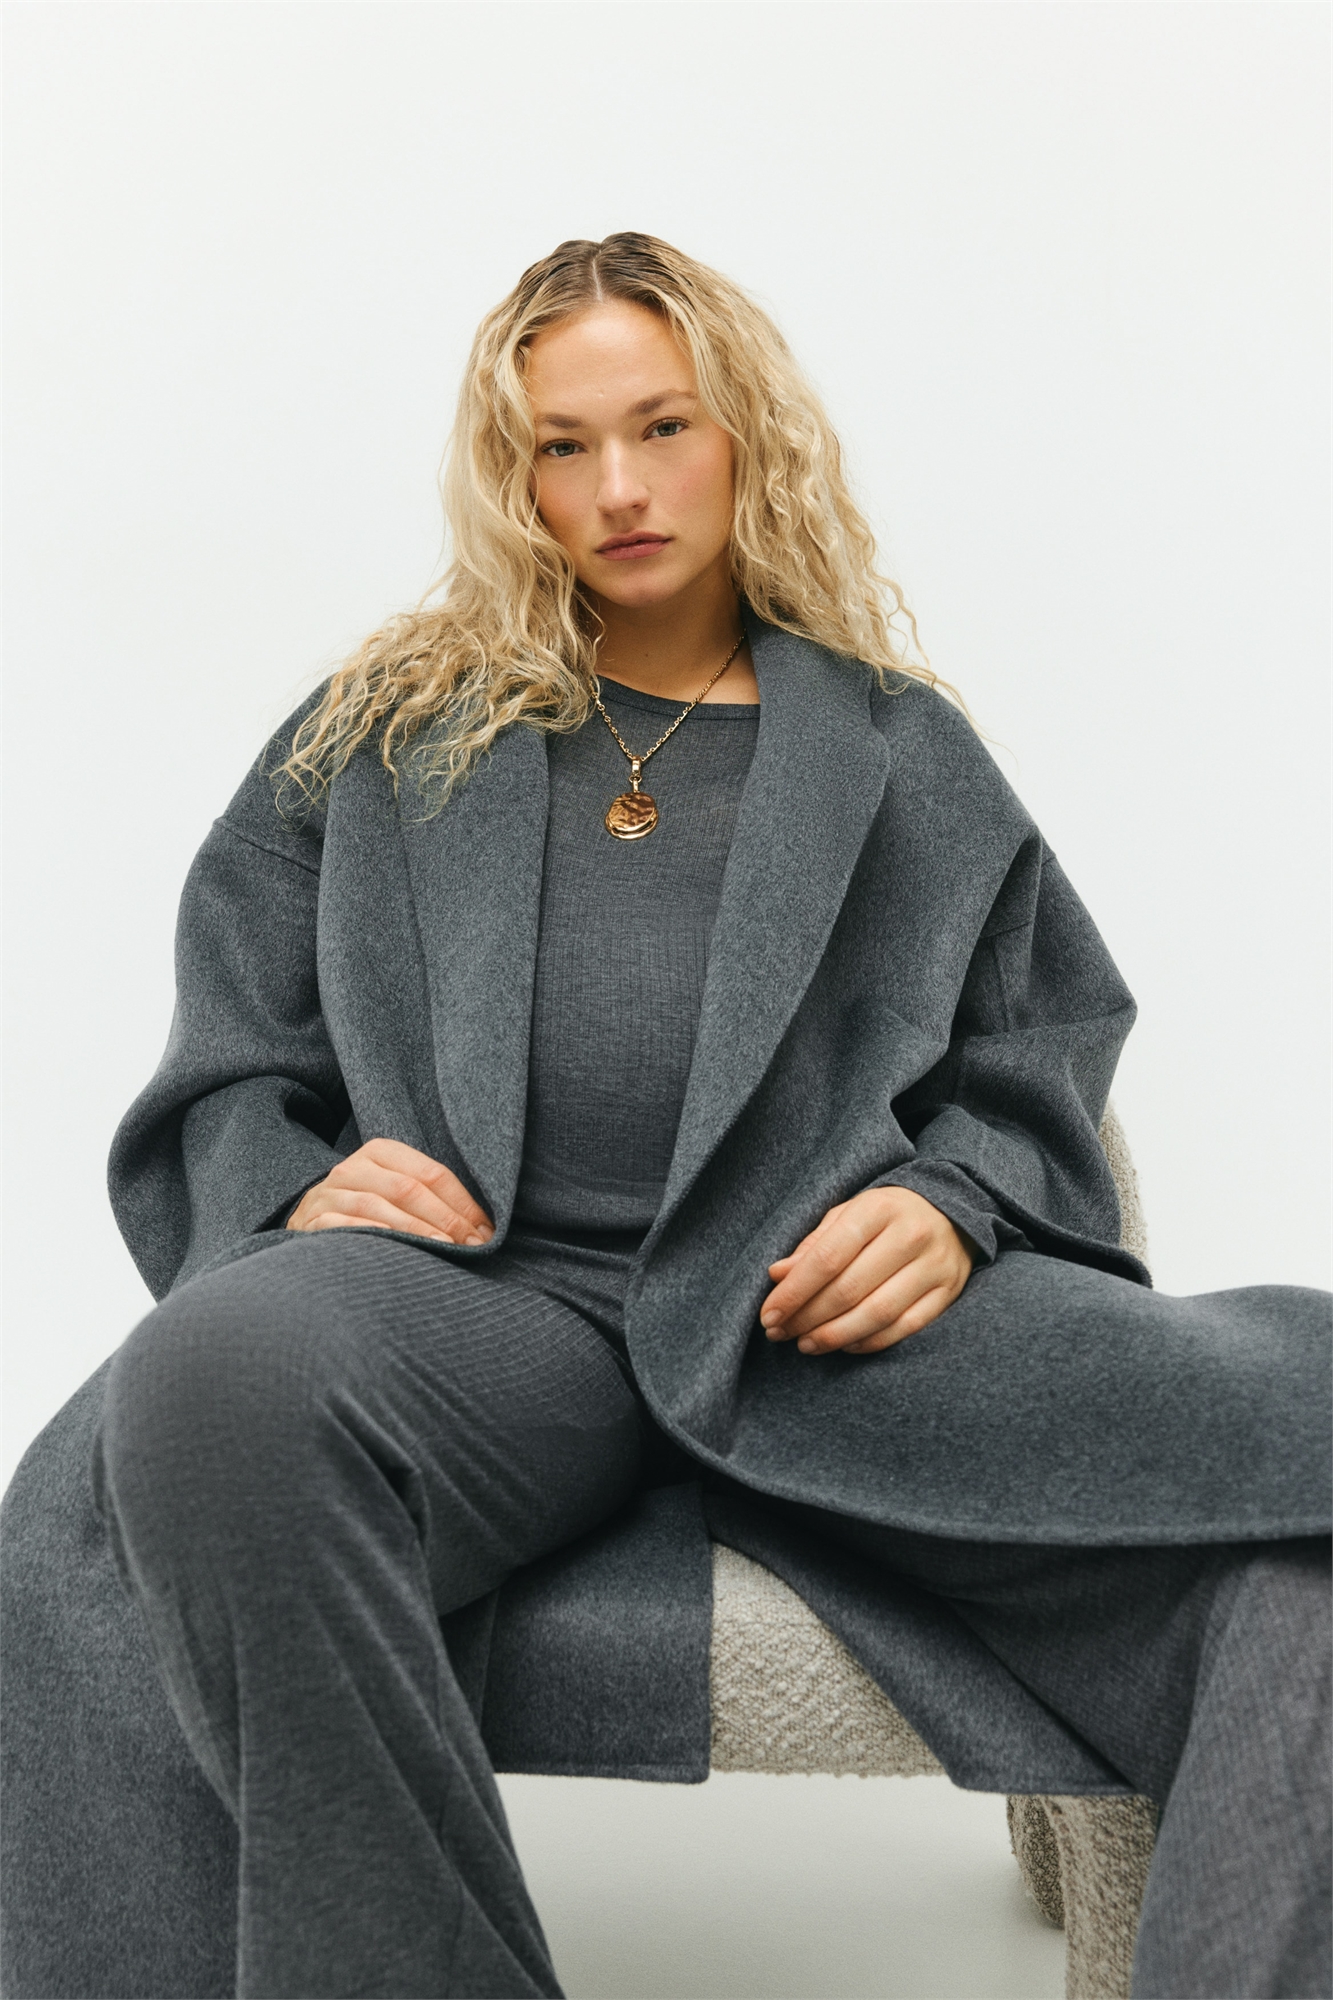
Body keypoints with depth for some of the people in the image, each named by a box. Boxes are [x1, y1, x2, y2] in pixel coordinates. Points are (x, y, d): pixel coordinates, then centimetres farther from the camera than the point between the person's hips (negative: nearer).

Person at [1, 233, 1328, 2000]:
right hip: (482, 1290, 0)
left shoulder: (901, 752, 23)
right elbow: (230, 1076, 20)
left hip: (822, 1316, 1)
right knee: (210, 1385, -38)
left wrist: (951, 1209, -5)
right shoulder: (390, 732, 24)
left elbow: (1035, 1069, 19)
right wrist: (304, 1191, -4)